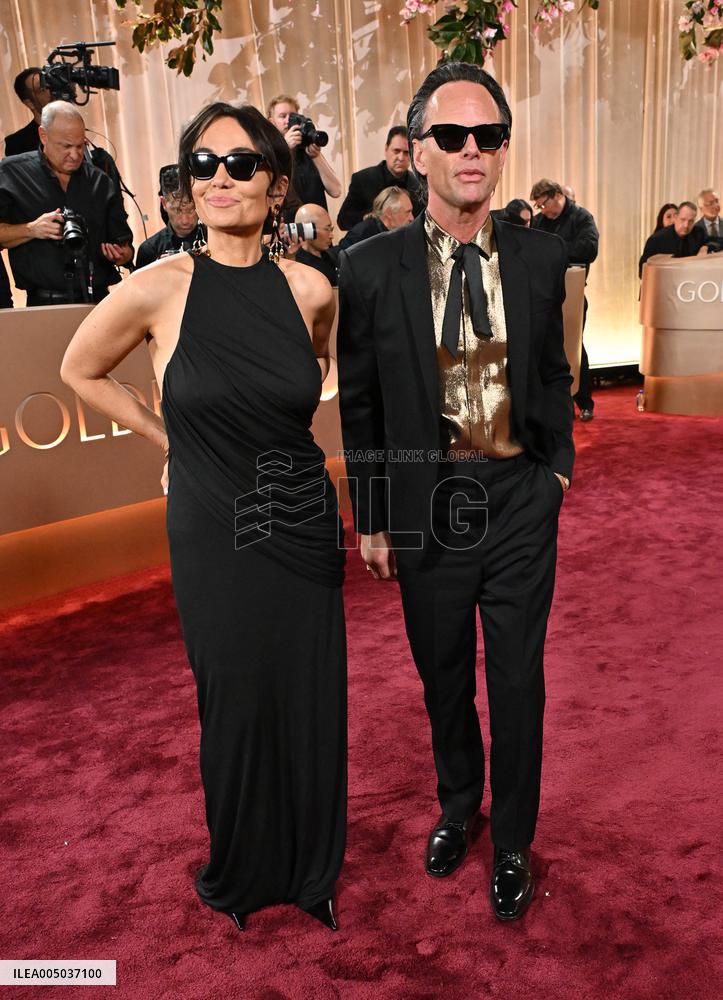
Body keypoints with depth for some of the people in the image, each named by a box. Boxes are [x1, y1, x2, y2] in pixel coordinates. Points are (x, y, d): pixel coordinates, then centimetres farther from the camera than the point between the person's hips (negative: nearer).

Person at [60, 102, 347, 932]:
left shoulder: (309, 289, -5)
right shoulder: (159, 289, -11)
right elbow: (80, 372, 6)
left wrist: (277, 419, 8)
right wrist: (167, 436, 3)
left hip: (302, 522, 2)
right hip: (212, 533, -2)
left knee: (312, 700, 11)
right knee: (236, 702, 11)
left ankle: (311, 869, 38)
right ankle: (240, 871, 40)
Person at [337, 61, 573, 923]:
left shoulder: (541, 257, -2)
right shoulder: (371, 268, -8)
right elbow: (359, 403, -1)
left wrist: (559, 463, 6)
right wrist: (370, 520, 1)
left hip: (521, 501, 1)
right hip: (425, 504, 0)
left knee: (518, 682, 11)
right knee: (444, 676, 18)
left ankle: (512, 843, 36)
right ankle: (457, 806, 47)